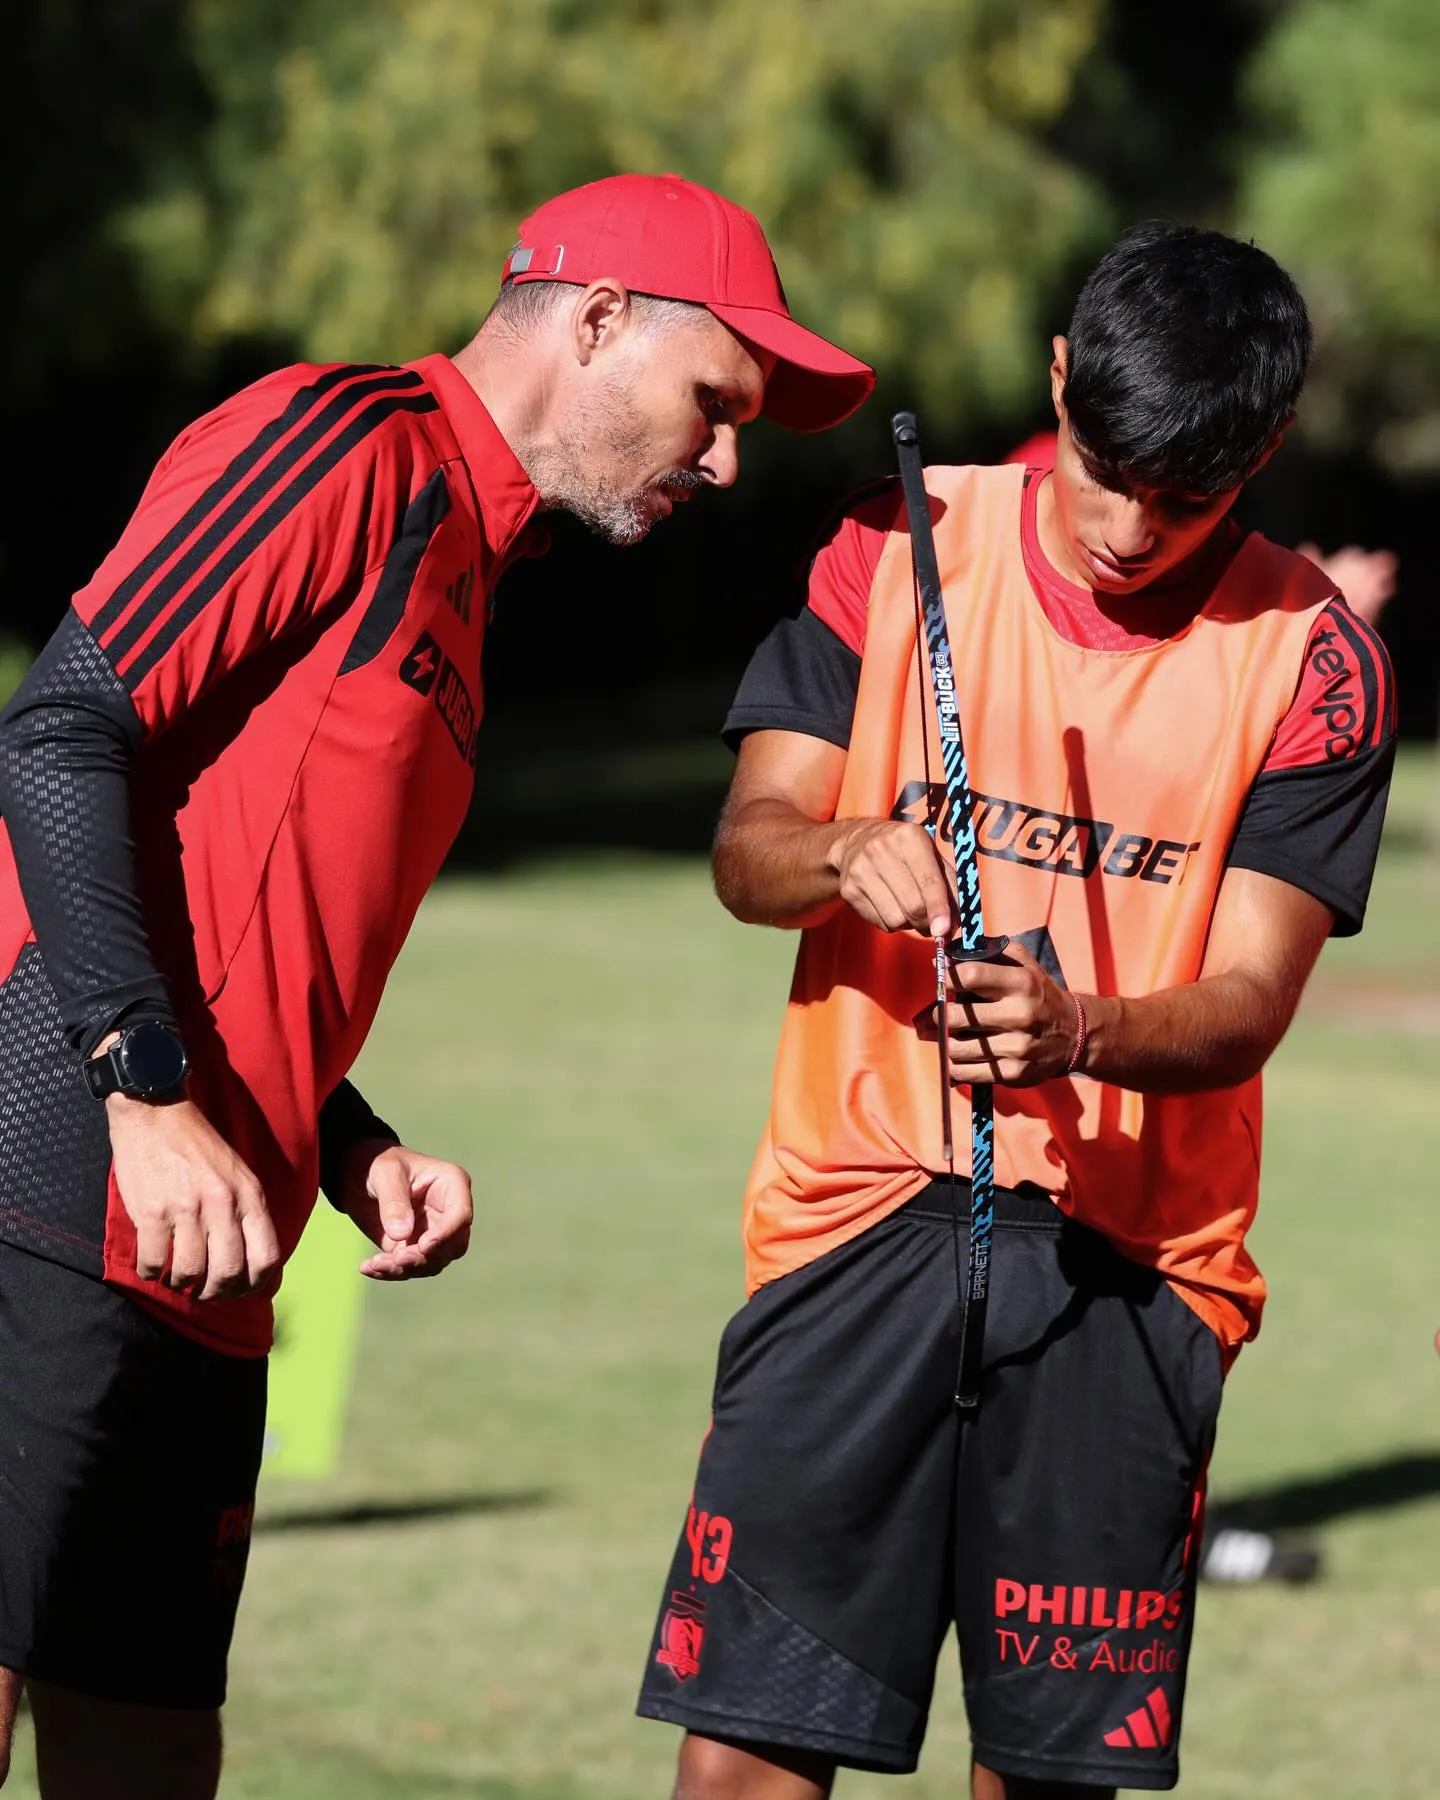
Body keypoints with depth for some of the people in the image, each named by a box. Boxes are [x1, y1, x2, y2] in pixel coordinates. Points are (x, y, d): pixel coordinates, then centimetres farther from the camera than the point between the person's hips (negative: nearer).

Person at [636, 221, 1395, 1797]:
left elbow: (1249, 1000, -6)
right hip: (861, 1200, 0)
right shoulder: (900, 546, 3)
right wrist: (842, 854, -24)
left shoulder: (1310, 658, -2)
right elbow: (745, 850, 0)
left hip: (1128, 1253, 0)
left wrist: (1081, 1033, -28)